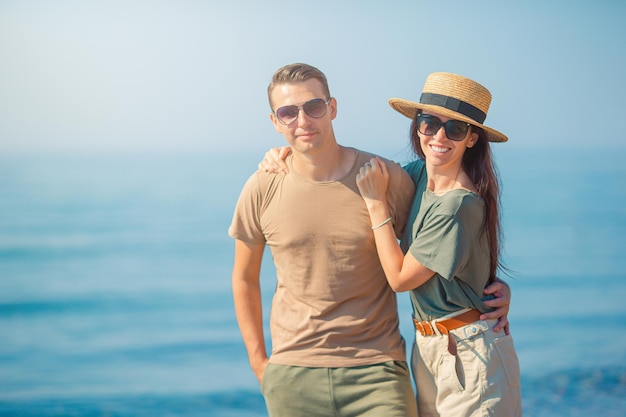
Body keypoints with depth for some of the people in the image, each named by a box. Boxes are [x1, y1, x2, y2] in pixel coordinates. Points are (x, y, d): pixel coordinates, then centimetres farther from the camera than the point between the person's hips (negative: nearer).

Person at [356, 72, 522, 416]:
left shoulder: (460, 205, -22)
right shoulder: (418, 174, 1)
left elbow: (400, 278, -16)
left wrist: (376, 203, -14)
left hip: (469, 355, -8)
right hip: (428, 349, 8)